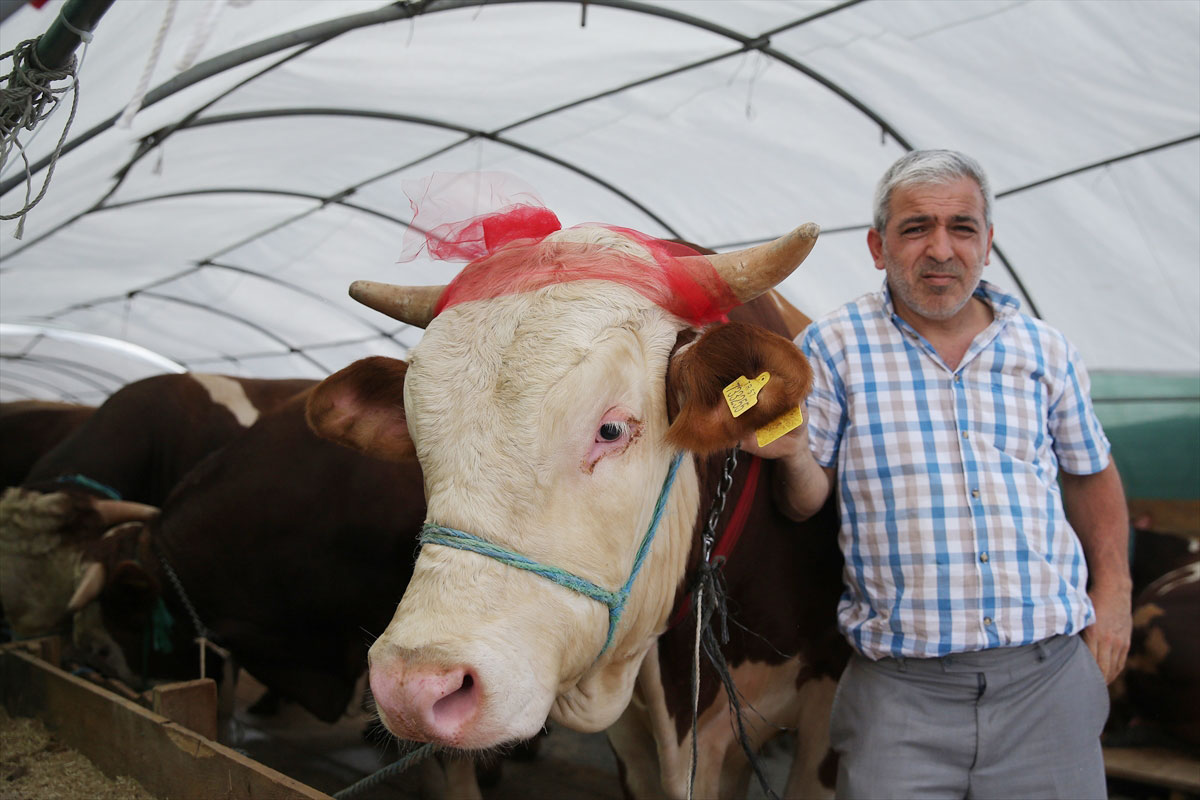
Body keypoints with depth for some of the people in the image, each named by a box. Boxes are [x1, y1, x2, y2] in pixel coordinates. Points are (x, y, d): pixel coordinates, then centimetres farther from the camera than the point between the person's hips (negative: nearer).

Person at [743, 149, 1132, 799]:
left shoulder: (1044, 350, 8)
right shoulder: (832, 348, -2)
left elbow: (1091, 472, 21)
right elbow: (806, 502, -1)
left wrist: (1112, 591, 13)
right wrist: (795, 455, -22)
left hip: (1049, 676, 3)